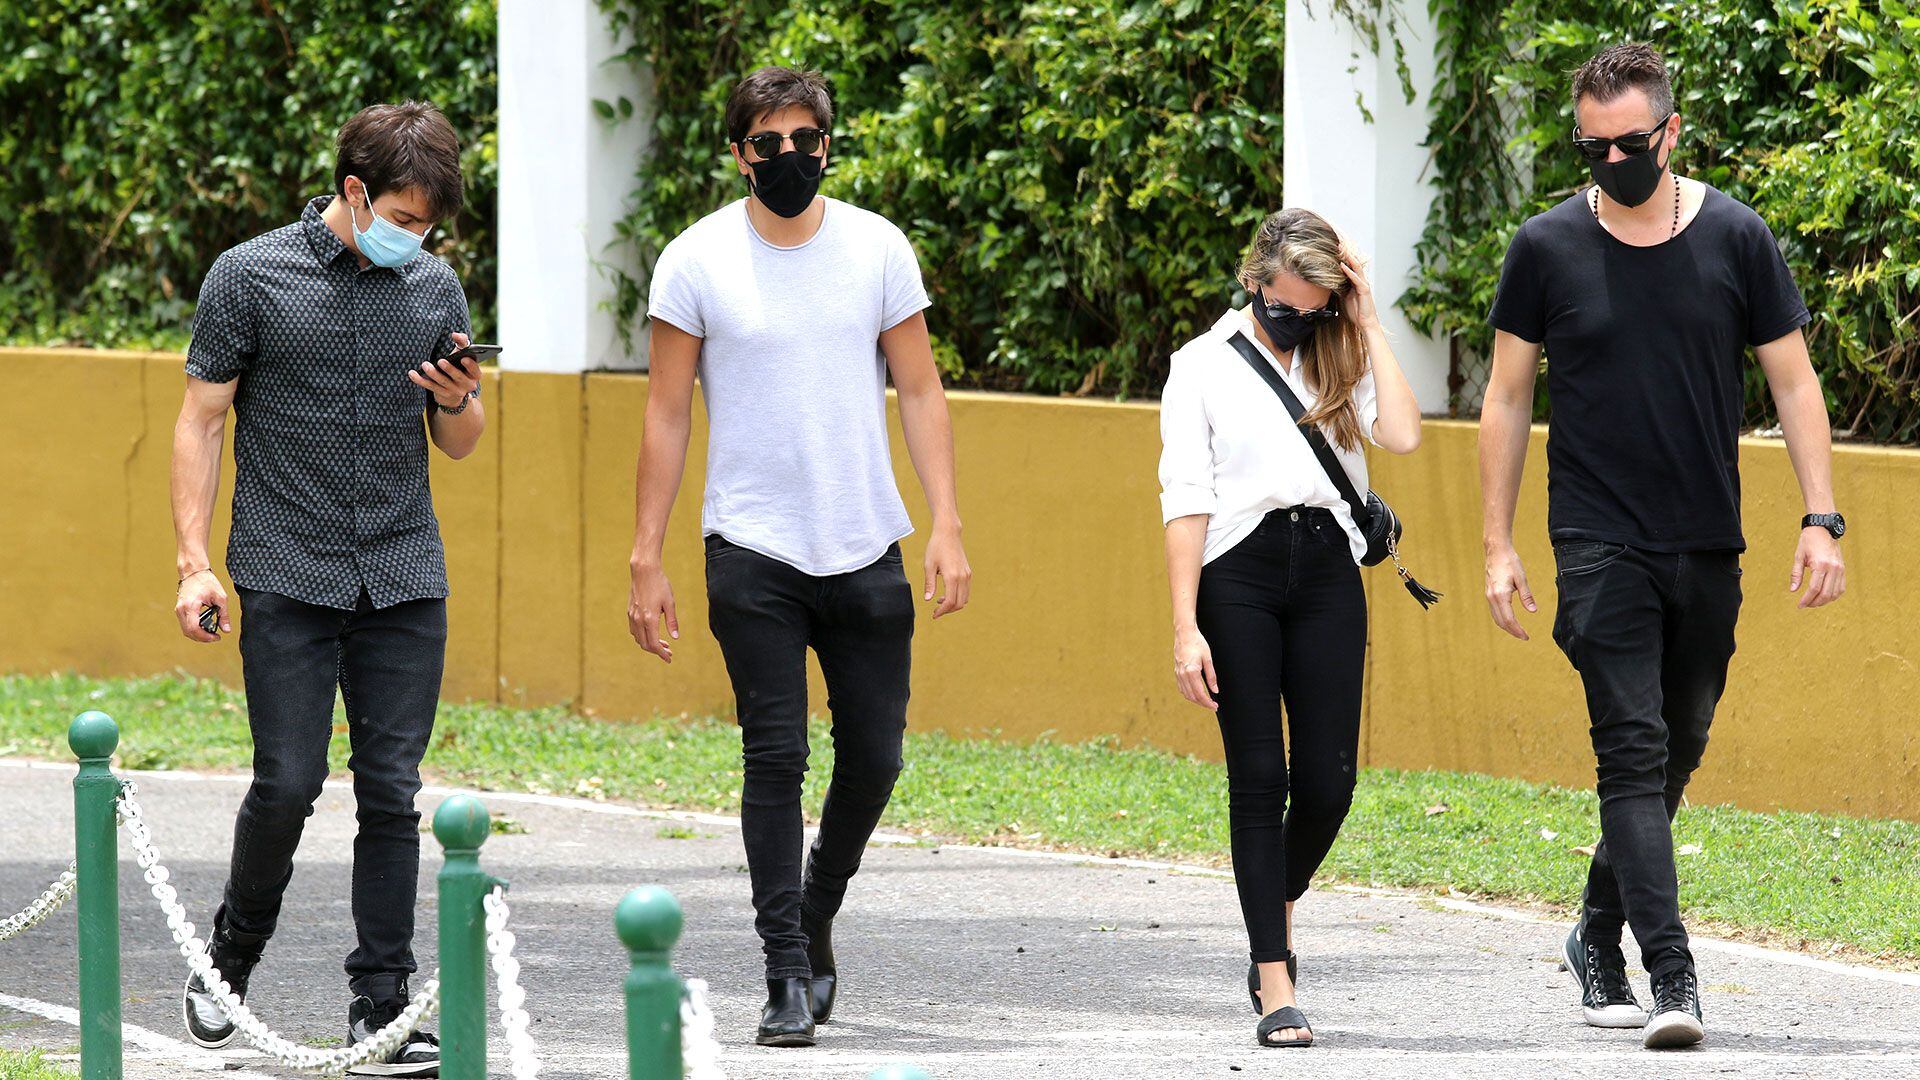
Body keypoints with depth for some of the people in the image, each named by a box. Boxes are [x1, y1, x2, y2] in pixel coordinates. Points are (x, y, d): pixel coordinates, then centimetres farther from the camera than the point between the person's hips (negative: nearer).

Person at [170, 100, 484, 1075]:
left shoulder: (434, 287, 9)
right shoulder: (250, 278, -2)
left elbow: (459, 445, 17)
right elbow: (200, 421, 0)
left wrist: (458, 402, -7)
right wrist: (195, 563, -8)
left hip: (405, 581, 3)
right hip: (288, 579, -3)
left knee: (391, 791, -1)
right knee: (288, 782, -8)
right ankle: (228, 961, 16)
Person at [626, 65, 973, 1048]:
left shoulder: (877, 248, 4)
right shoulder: (696, 261, -2)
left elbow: (920, 392, 7)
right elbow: (666, 416, 1)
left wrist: (946, 525, -3)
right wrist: (647, 560, -4)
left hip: (867, 554, 2)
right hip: (754, 557, -2)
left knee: (873, 758, 6)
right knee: (776, 760, -7)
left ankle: (815, 918, 30)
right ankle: (788, 975, -3)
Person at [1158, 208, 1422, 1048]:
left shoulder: (1341, 362, 13)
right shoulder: (1206, 364, 5)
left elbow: (1400, 434, -7)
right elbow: (1185, 497, 0)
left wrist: (1366, 324, -1)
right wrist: (1185, 626, -9)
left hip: (1327, 570, 2)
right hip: (1238, 570, -2)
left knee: (1327, 782, -2)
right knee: (1259, 780, -6)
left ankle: (1278, 909, 30)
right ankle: (1276, 991, -5)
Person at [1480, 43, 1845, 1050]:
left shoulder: (1735, 238, 1)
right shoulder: (1547, 247, -1)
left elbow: (1793, 382, 6)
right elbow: (1508, 397, 6)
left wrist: (1820, 520, -3)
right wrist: (1497, 543, 2)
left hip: (1707, 550, 3)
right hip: (1600, 544, -2)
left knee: (1677, 752, 12)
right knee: (1633, 749, -13)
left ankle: (1599, 937, 32)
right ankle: (1670, 977, -19)